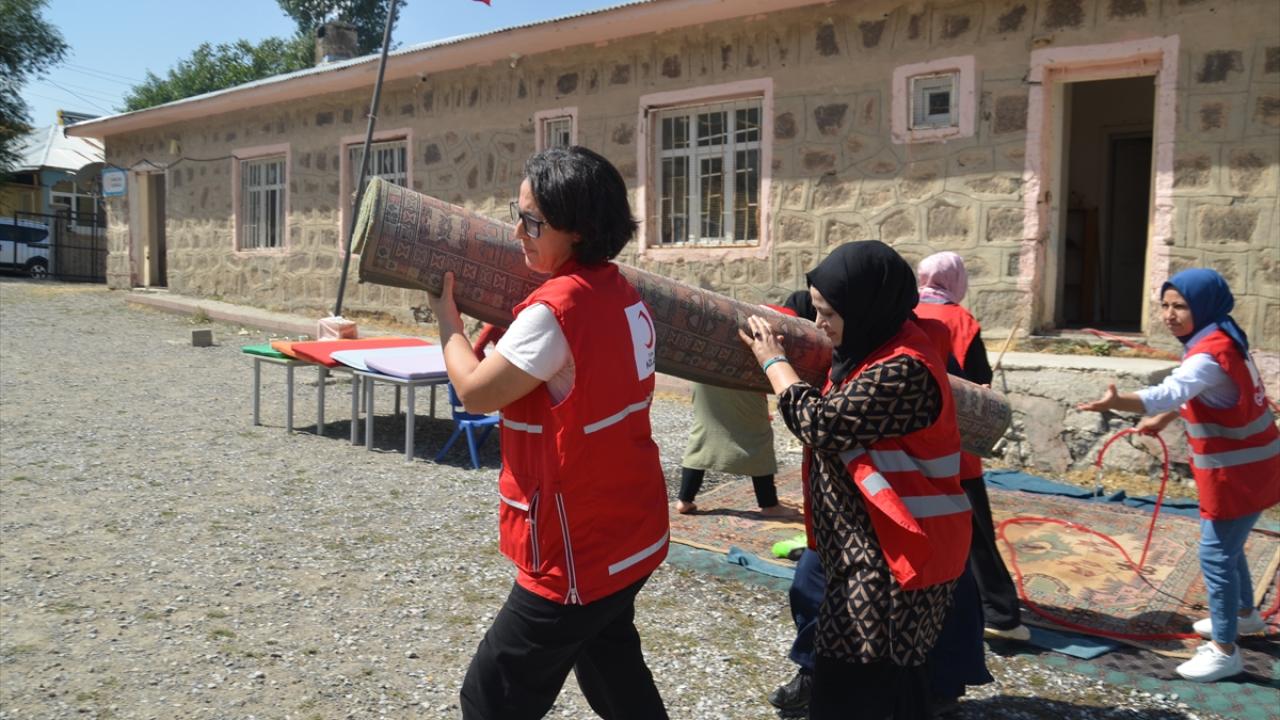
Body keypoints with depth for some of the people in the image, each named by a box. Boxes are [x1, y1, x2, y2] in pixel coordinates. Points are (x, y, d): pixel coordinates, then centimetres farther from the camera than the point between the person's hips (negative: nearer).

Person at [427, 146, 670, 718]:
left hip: (578, 552, -9)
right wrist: (506, 324, 9)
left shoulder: (555, 308, -23)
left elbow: (475, 392, -13)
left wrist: (446, 314, 0)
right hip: (633, 534, 9)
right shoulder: (622, 292, 3)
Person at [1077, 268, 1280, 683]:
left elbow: (1169, 392, -47)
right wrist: (1165, 419, 17)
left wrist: (1115, 402, -61)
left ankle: (1224, 651, 5)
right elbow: (1195, 394, 21)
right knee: (1226, 546, 25)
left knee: (1216, 554, -5)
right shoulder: (1218, 339, 5)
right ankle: (1244, 613, 45)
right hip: (1241, 464, 10)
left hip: (1239, 471, -10)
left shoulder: (1211, 355, -27)